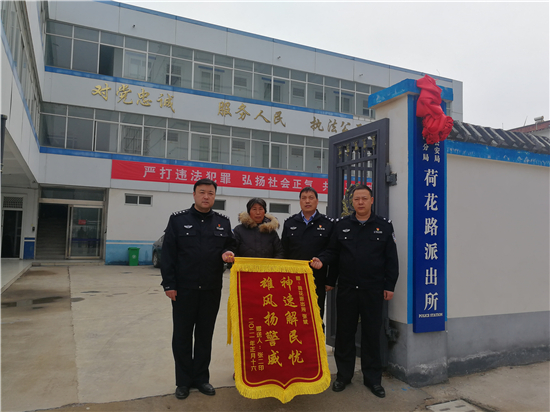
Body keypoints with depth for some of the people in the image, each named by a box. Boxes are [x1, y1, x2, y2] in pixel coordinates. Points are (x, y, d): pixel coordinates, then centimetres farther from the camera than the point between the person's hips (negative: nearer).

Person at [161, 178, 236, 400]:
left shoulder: (223, 222, 5)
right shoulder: (178, 219, -2)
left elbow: (230, 246, 15)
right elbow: (168, 253, -3)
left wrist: (228, 253, -10)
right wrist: (169, 284, -8)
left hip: (211, 290, 2)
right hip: (184, 289, -2)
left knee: (205, 335, 12)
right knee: (182, 336, 8)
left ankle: (201, 377, 27)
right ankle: (183, 381, 24)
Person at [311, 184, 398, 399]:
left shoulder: (384, 226, 2)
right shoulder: (341, 225, 5)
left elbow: (391, 258, 3)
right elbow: (332, 251, 9)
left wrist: (389, 286, 0)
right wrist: (322, 260, -11)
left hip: (373, 290, -1)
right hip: (346, 289, 1)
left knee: (372, 334, 9)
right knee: (344, 332, 9)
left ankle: (373, 378, 24)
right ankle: (343, 375, 25)